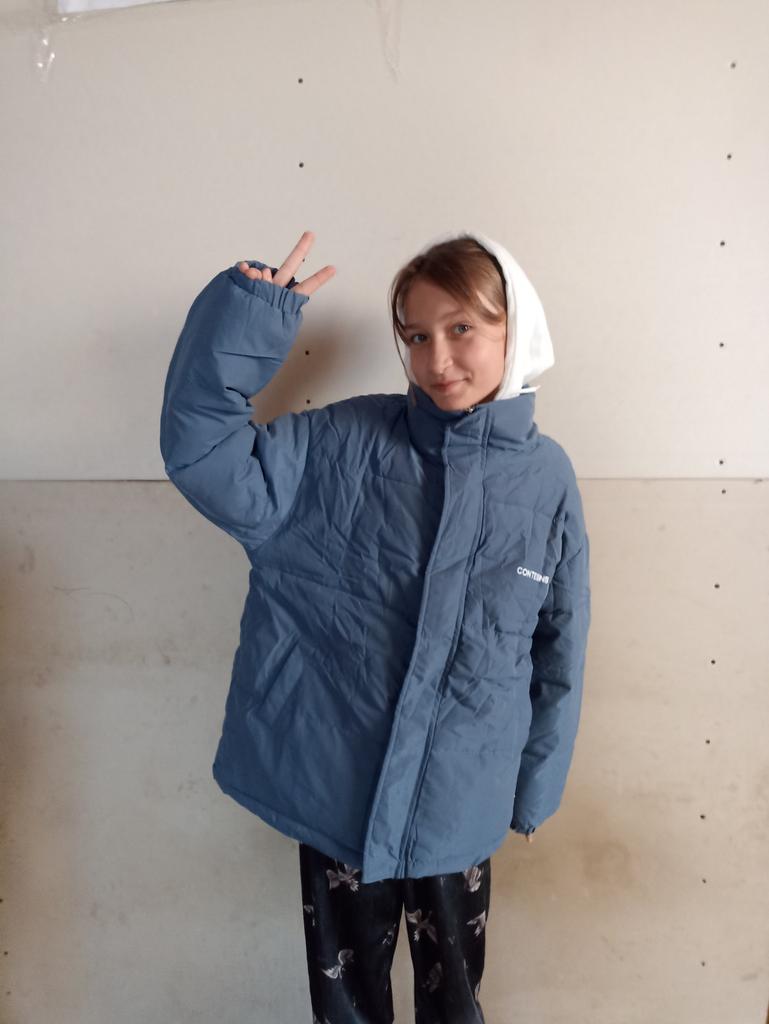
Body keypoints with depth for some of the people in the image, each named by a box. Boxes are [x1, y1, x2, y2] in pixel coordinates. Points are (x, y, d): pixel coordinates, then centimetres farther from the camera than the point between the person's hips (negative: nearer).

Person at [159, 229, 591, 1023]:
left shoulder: (546, 477, -7)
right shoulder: (343, 443, -9)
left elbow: (559, 653, 1)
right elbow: (201, 452, -15)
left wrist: (534, 788, 7)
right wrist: (248, 320, -23)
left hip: (460, 804, 1)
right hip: (336, 787, 0)